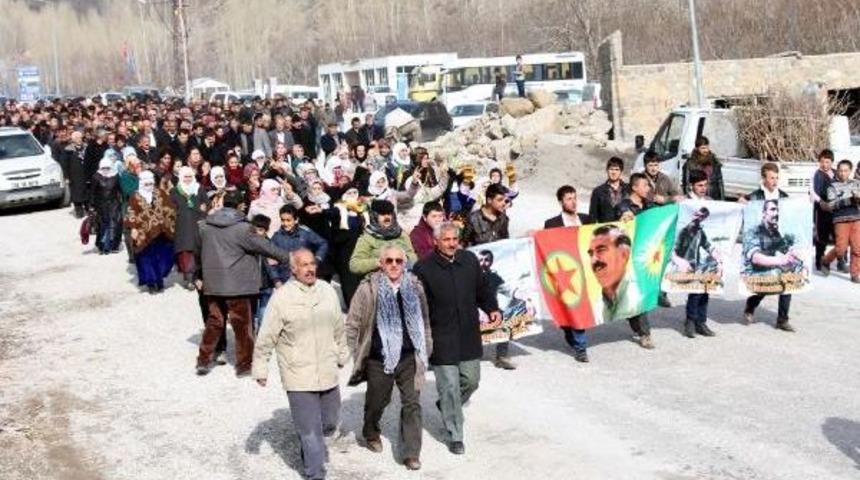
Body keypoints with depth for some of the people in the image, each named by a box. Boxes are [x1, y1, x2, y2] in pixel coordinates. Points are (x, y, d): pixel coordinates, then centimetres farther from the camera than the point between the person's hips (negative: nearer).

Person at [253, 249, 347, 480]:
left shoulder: (328, 291, 3)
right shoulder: (282, 298, -12)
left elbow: (339, 327, 16)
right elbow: (266, 338, -6)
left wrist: (342, 354, 23)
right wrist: (260, 368, -4)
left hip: (327, 372, 5)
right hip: (299, 377, -5)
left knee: (330, 423, 17)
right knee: (310, 430, -1)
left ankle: (310, 452, 45)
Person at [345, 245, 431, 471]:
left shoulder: (414, 287, 3)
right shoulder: (368, 289, -8)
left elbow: (424, 322, 15)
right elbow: (352, 324, -2)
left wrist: (426, 349, 14)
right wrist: (357, 354, -2)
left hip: (409, 358, 2)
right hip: (379, 359, -2)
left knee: (412, 404, -2)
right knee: (377, 400, 17)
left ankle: (411, 453, 7)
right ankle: (371, 434, 46)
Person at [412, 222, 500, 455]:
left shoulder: (469, 260, 3)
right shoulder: (423, 268, -12)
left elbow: (482, 289, 16)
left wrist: (492, 309, 1)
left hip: (469, 337, 5)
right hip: (441, 340, -5)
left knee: (471, 380, 15)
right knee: (450, 387, -1)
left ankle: (447, 408, 43)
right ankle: (455, 436, 12)